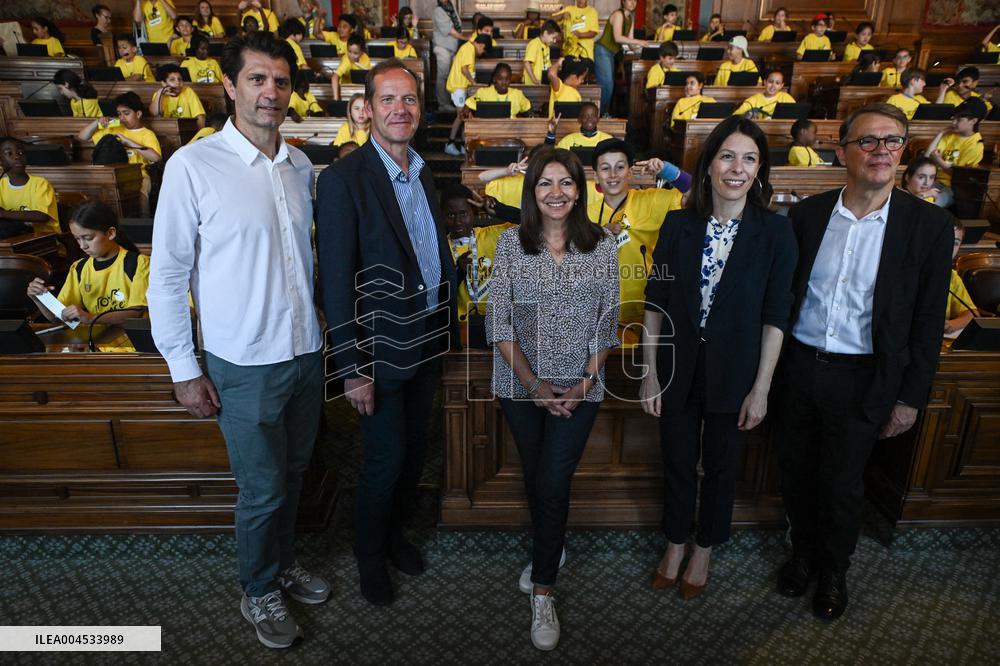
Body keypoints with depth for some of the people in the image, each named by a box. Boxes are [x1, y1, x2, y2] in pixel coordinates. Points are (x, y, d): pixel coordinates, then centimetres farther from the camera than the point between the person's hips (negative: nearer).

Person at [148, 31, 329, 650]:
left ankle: (284, 561, 44)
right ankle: (260, 591, 33)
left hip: (306, 352, 5)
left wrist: (318, 331, 14)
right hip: (244, 365, -5)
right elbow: (167, 274, -9)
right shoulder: (193, 165, -12)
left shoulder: (301, 165, 5)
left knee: (293, 474, 20)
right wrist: (184, 369, -8)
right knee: (263, 488, 7)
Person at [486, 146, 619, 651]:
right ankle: (549, 549, 43)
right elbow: (499, 323, -5)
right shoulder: (510, 243, -3)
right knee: (535, 476, 16)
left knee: (553, 482, -5)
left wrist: (585, 383, -9)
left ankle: (542, 593, 13)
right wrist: (534, 383, -12)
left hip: (579, 387, -1)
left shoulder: (602, 245, -2)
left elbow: (607, 323, 0)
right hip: (520, 385, 1)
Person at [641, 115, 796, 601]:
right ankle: (675, 544, 41)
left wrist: (761, 389, -8)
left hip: (734, 373, -1)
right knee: (677, 462, 16)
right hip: (679, 368, 1)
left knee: (721, 467, 16)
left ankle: (704, 551, 41)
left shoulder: (775, 233, -9)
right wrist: (650, 374, -4)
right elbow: (655, 305, -3)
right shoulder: (678, 225, -5)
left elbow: (775, 318, -7)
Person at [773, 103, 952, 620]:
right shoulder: (806, 214, -2)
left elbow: (928, 321, -3)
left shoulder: (928, 225, -7)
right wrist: (768, 367, 3)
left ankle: (834, 571, 39)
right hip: (796, 366, 2)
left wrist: (910, 397, -2)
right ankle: (804, 552, 43)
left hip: (862, 379, -2)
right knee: (795, 471, 16)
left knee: (842, 483, 12)